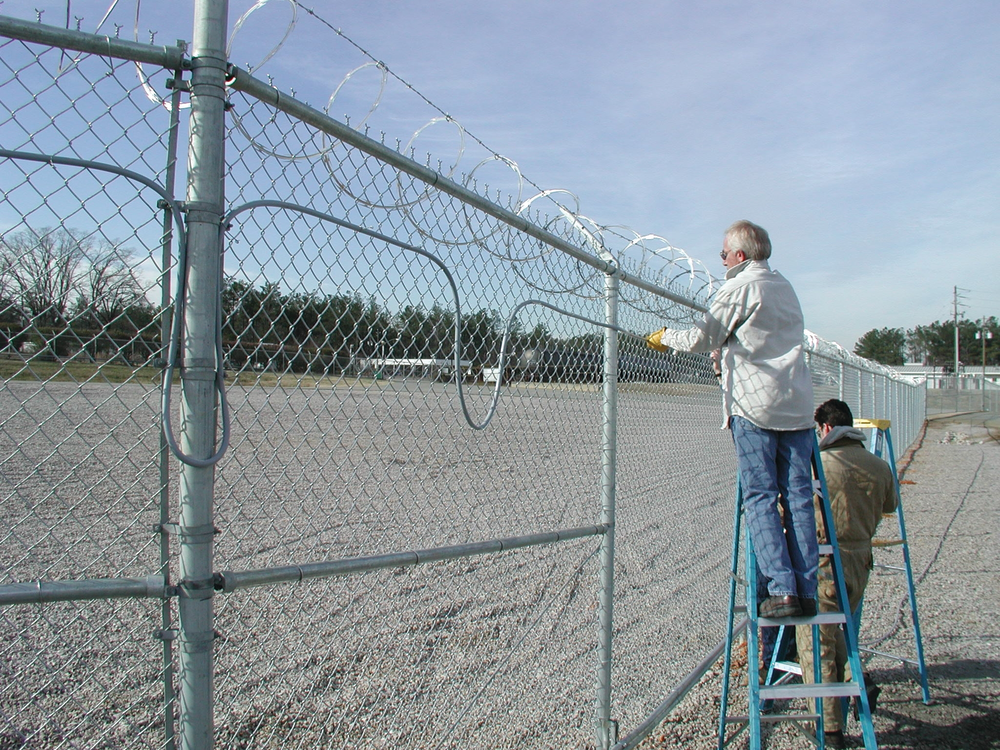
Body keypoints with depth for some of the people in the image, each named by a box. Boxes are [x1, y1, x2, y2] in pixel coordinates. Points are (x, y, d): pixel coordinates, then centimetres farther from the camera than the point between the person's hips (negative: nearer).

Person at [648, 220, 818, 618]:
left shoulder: (738, 288, -4)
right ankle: (807, 592, 6)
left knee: (760, 497, -2)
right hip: (797, 405, 7)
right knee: (798, 496, 5)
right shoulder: (784, 287, 19)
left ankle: (781, 590, -5)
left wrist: (665, 337, 15)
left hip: (753, 404, -6)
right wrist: (726, 353, 34)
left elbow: (701, 338, -1)